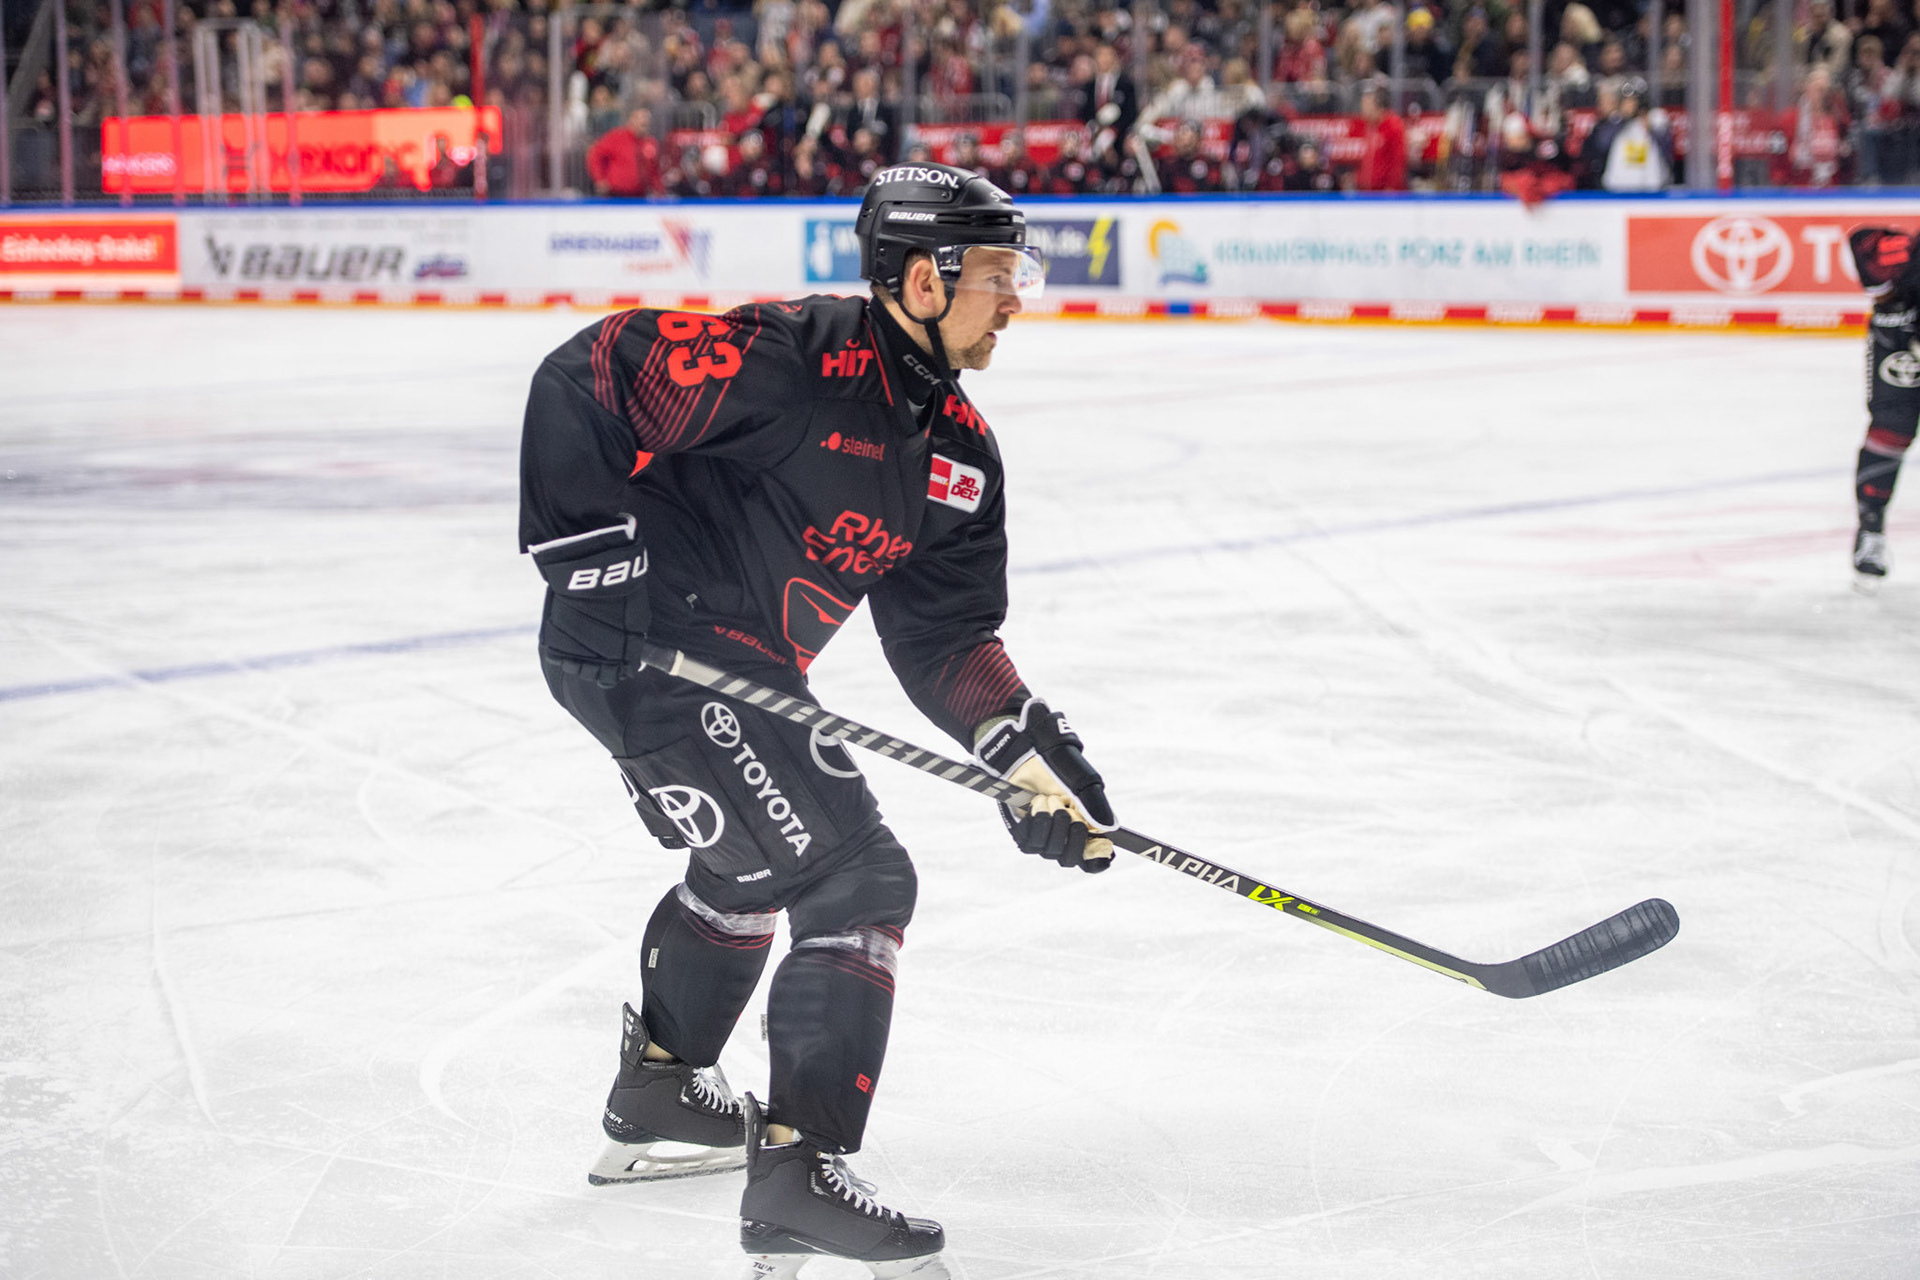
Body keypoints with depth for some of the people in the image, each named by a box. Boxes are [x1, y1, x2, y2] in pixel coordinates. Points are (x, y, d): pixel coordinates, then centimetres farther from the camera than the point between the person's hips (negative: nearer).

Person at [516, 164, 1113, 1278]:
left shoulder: (961, 452, 7)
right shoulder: (791, 358, -19)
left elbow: (944, 639, 9)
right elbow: (581, 382, -18)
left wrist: (1032, 759, -4)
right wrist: (591, 551, -22)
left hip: (742, 665, 10)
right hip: (644, 643, -10)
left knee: (755, 859, 32)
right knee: (859, 882, -11)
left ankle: (660, 1093, 51)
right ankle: (797, 1174, -9)